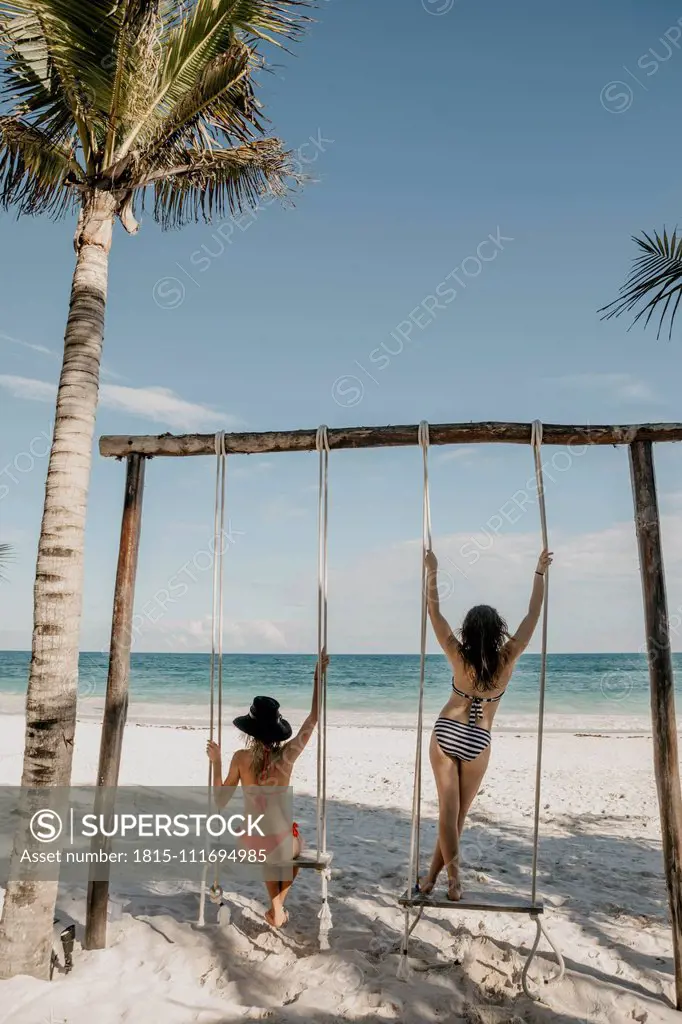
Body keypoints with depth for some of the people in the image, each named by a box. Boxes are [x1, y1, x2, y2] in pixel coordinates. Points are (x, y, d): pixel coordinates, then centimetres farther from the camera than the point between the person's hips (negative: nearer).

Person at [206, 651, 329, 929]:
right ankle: (277, 906, 26)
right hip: (280, 842, -1)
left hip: (249, 843, 1)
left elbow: (220, 801, -3)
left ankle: (276, 909, 34)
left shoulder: (240, 758, -12)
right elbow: (314, 718, -3)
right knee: (297, 844, 36)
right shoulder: (287, 755, -14)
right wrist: (318, 675, 0)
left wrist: (216, 763, 5)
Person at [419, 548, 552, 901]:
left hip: (444, 734, 0)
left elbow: (434, 612, -7)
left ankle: (453, 878, 1)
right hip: (477, 743, 0)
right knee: (458, 814, 10)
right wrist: (540, 572, 0)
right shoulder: (507, 659, -13)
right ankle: (433, 877, 16)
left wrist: (432, 571, -3)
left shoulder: (459, 657, -12)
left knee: (448, 810, 3)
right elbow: (533, 613, -7)